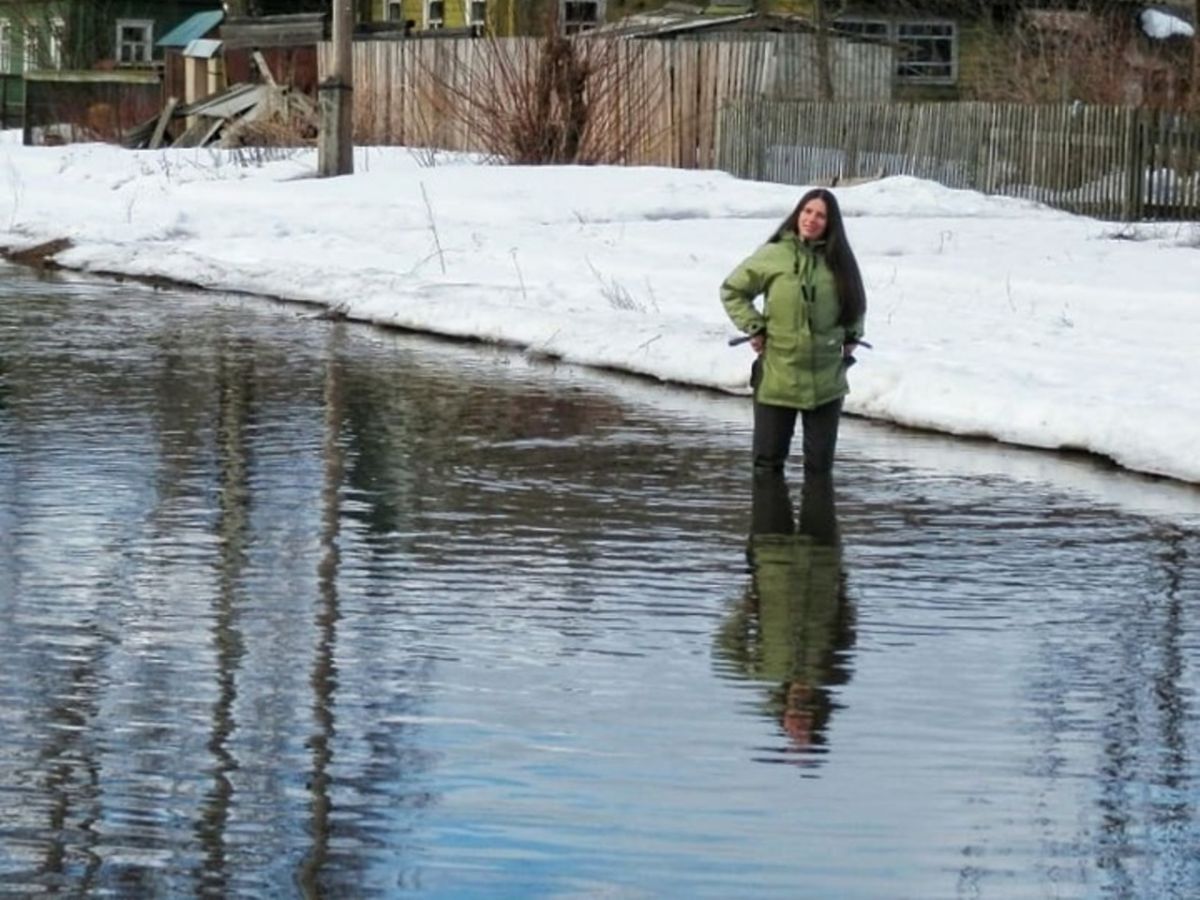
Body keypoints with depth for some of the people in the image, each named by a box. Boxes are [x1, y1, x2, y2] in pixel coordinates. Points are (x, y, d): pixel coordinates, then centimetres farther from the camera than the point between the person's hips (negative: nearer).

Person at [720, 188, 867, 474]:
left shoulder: (839, 261, 2)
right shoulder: (772, 256, -6)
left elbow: (855, 304, 22)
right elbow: (732, 290, 5)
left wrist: (851, 335, 10)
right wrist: (753, 327, -4)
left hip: (826, 381, 2)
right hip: (776, 377, -2)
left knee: (820, 460, 9)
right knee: (769, 456, 5)